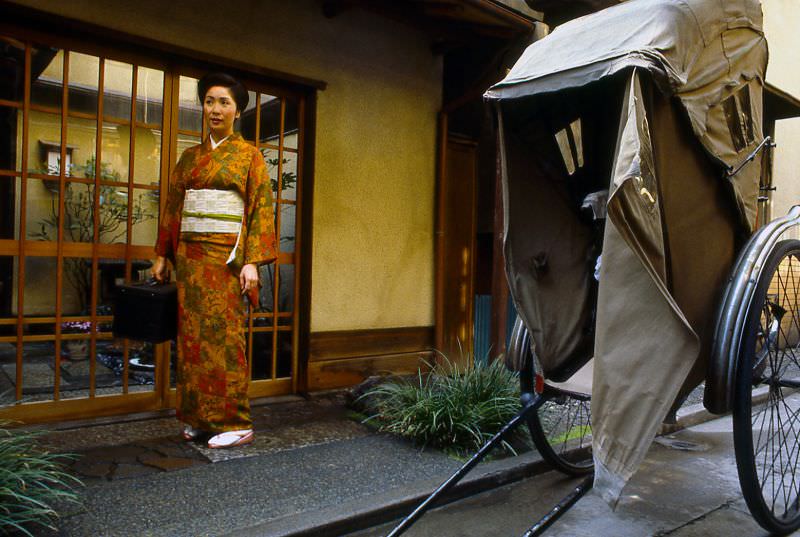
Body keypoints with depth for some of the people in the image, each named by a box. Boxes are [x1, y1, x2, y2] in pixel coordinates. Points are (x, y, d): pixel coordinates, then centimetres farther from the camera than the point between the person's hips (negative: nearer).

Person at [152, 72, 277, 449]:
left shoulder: (249, 155, 1)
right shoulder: (190, 157, 15)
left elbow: (260, 209, -5)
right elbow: (172, 207, 17)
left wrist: (252, 261, -13)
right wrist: (162, 255, 12)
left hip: (226, 257, -5)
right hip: (190, 256, 5)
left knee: (223, 336, -5)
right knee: (191, 336, 6)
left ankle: (233, 422, 4)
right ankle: (199, 417, 17)